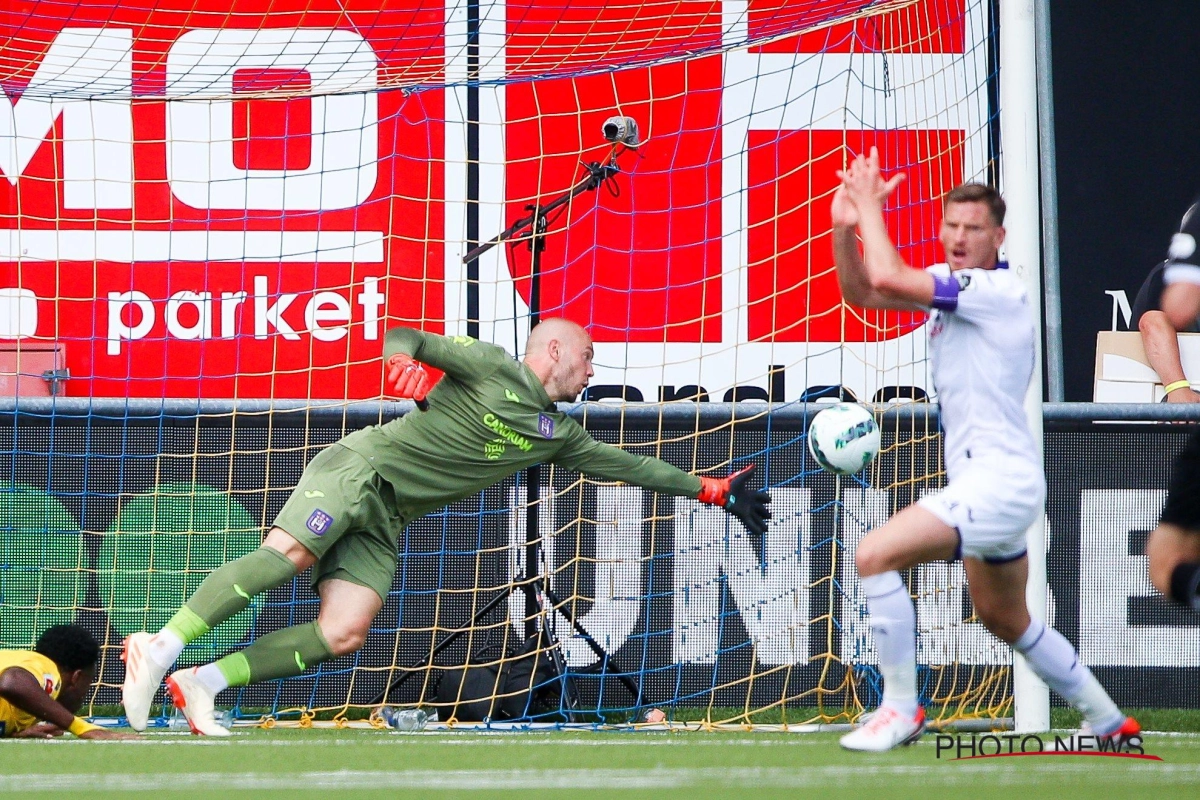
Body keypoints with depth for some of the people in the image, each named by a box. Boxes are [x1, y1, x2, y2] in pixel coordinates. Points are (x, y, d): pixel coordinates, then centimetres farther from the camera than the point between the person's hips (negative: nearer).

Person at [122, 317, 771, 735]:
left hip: (384, 521, 7)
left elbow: (622, 463, 25)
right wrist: (403, 360, -33)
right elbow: (409, 340, -8)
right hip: (361, 467, -7)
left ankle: (203, 682, -14)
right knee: (288, 554, -30)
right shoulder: (491, 366, -2)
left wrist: (712, 491, 24)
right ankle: (162, 648, -29)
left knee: (343, 636, -13)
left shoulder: (555, 432, 18)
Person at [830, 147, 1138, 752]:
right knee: (1005, 623, 24)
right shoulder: (951, 283, 10)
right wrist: (844, 227, -5)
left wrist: (872, 208, -12)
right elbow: (861, 291, 11)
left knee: (875, 555, -21)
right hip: (983, 481, 11)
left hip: (999, 479, -11)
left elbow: (886, 277, -25)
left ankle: (900, 708, -15)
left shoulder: (997, 289, -16)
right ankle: (1108, 721, 36)